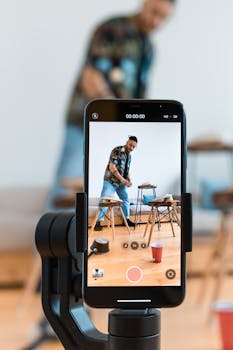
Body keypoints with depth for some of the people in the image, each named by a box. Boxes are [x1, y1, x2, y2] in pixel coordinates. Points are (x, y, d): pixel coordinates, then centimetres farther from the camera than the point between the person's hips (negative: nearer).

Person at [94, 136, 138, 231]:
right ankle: (98, 222, -4)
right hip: (110, 181, -7)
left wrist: (129, 180, 2)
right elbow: (112, 167, -20)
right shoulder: (117, 151, -14)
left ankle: (126, 219, 24)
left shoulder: (129, 155, 11)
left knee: (125, 199, 10)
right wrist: (122, 179, -24)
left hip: (121, 183, 8)